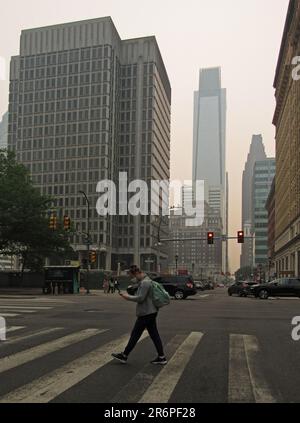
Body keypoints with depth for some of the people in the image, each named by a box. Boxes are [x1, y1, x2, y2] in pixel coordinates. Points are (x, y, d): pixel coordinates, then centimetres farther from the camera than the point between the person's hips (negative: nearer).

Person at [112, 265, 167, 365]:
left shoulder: (145, 283, -18)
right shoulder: (147, 280, 15)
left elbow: (140, 298, -22)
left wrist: (128, 297, -12)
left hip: (145, 313, -10)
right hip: (151, 312, 10)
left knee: (135, 335, 0)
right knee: (154, 335, 10)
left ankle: (124, 356, 11)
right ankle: (161, 358, 12)